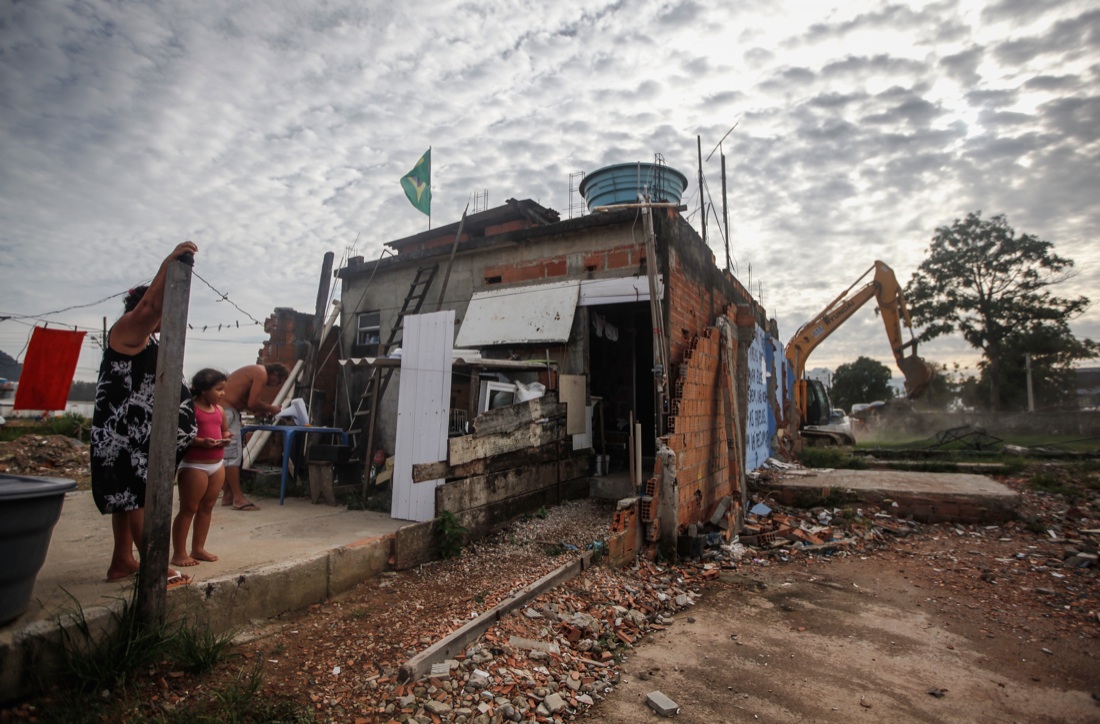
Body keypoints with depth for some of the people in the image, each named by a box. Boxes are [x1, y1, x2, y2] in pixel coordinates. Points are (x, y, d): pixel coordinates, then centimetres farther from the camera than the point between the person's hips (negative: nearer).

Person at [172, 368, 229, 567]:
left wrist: (226, 439, 1)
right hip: (194, 466, -7)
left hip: (217, 465, 7)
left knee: (207, 508, 13)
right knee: (188, 509, 1)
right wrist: (201, 442, -28)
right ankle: (179, 553, 11)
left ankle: (198, 548, 25)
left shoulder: (219, 410, 10)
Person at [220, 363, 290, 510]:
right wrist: (270, 408, -2)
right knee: (232, 453, -9)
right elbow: (252, 403, -17)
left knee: (230, 453, 12)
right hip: (226, 410, -10)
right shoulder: (261, 374, -11)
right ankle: (238, 498, -7)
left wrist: (259, 410, 7)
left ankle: (228, 495, 17)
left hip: (222, 408, 10)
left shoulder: (256, 371, 18)